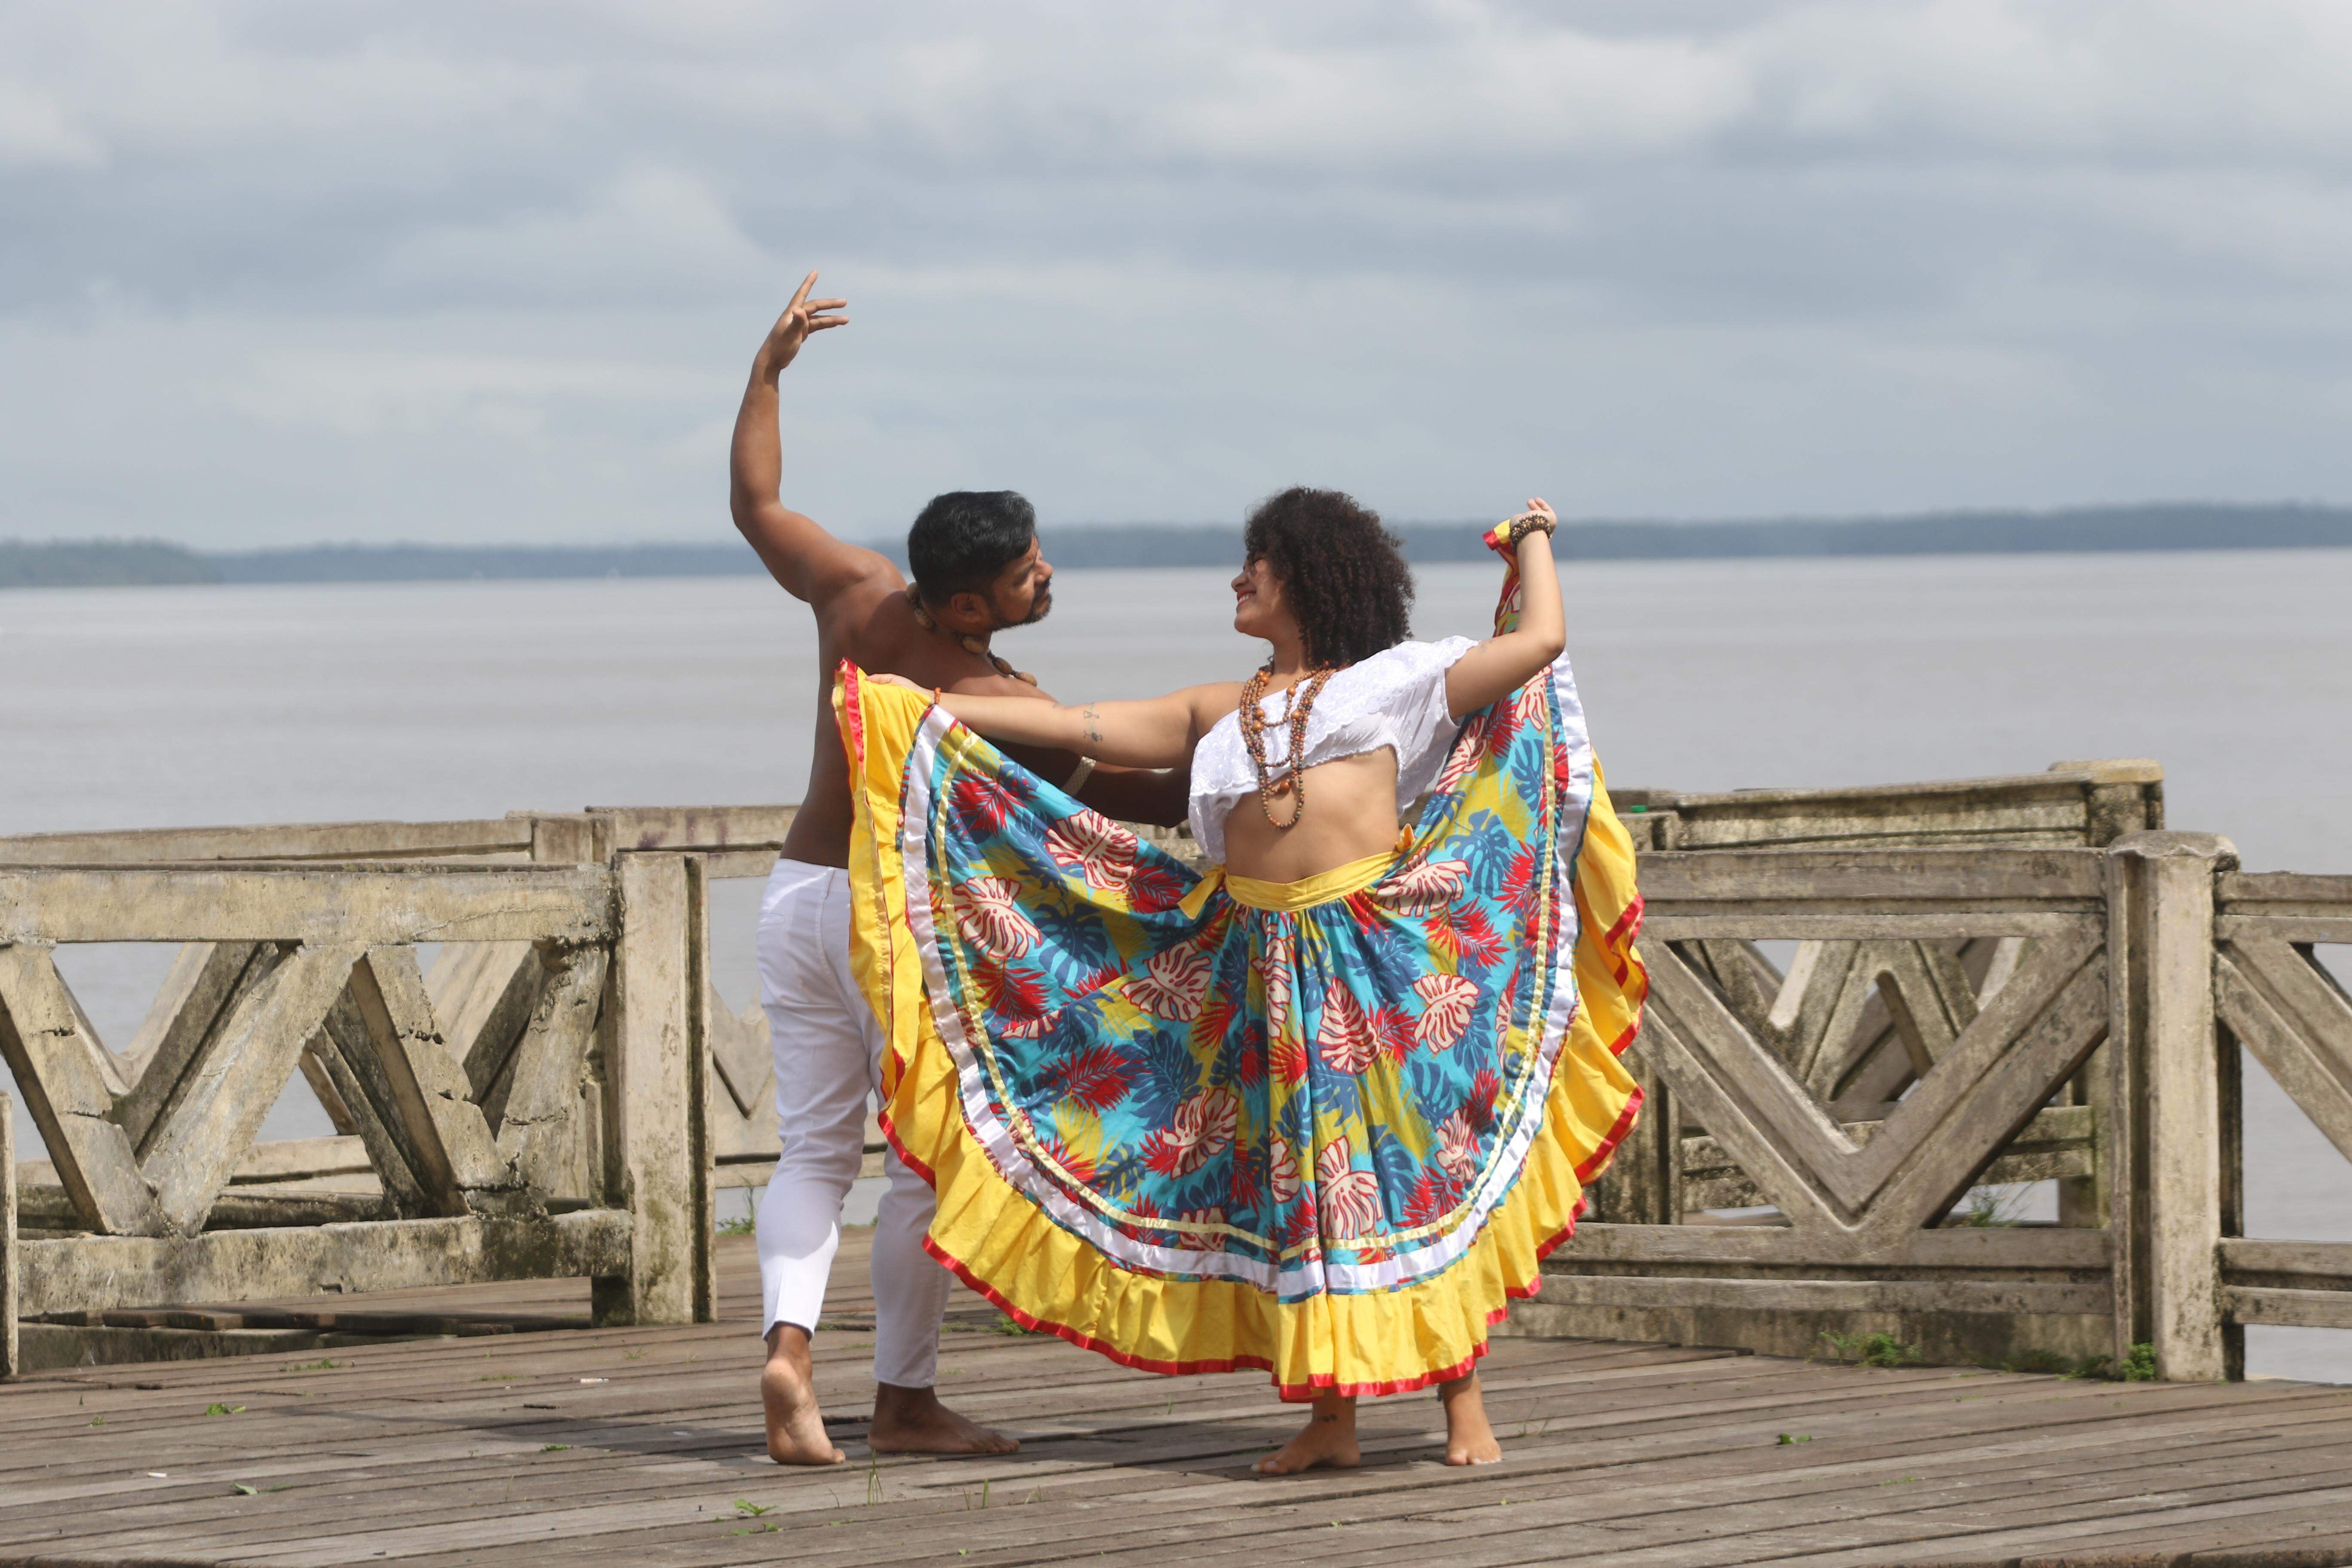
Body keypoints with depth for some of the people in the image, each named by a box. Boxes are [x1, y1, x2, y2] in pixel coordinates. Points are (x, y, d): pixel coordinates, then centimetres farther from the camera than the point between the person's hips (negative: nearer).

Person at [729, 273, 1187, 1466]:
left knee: (816, 1152, 7)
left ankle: (788, 1344, -15)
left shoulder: (856, 595, -7)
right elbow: (1122, 799, -8)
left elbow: (753, 502, 8)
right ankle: (903, 1400, 6)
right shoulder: (1004, 708, -20)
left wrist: (768, 371, 15)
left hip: (799, 894, 6)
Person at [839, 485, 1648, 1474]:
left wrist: (1531, 541, 22)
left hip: (1383, 954, -4)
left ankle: (1462, 1403, 1)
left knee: (1421, 1162, -5)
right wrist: (923, 709, 17)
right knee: (1296, 1178, 3)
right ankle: (1331, 1417, 8)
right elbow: (1088, 729, 19)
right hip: (1269, 968, 4)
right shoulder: (1219, 714, 22)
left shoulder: (1393, 680, 12)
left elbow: (1538, 641, 10)